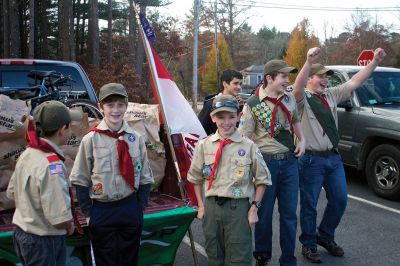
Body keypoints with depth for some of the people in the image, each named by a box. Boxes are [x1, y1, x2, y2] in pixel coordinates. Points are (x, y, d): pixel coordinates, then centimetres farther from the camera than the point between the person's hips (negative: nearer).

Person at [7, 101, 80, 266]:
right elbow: (60, 218, -29)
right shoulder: (52, 165, -28)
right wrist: (70, 226, -8)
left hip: (21, 233, 8)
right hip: (45, 242, -8)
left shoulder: (27, 154, 0)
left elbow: (11, 193, 14)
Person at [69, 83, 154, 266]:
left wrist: (139, 208, 1)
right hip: (101, 211, -2)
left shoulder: (136, 139, -1)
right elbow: (80, 180, -2)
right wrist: (88, 212, -4)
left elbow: (145, 178, 6)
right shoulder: (90, 139, -7)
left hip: (130, 209, 2)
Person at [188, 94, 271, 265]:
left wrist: (254, 207, -3)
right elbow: (196, 178, 13)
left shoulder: (249, 146, -5)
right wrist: (201, 205, 9)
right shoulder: (204, 145, 1)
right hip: (211, 206, 2)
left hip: (239, 207, -2)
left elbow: (262, 180, 4)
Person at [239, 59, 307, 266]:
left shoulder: (289, 98, 6)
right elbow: (244, 138, -9)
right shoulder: (253, 104, -9)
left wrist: (302, 140, 9)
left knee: (289, 214, 9)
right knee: (264, 212, 8)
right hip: (266, 162, -4)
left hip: (289, 161, 4)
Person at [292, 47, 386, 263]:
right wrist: (309, 62, -46)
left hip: (333, 157, 7)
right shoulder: (303, 99, -8)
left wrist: (375, 61, 2)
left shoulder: (331, 95, 12)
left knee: (340, 200, 12)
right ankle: (308, 244, 19)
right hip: (311, 160, -7)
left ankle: (325, 236, 32)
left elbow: (355, 82, 11)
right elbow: (298, 87, -31)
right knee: (309, 204, 3)